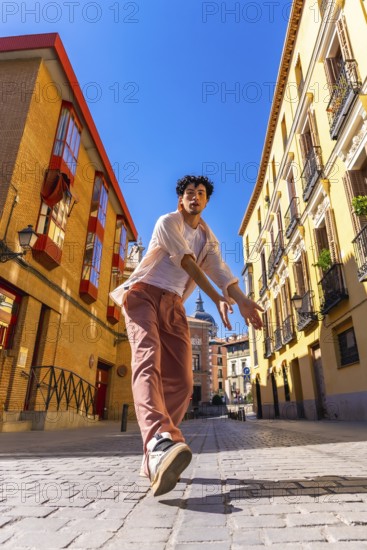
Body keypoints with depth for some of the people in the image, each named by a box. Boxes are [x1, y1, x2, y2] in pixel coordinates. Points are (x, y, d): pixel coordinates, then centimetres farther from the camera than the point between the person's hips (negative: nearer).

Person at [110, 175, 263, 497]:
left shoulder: (209, 238, 20)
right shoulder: (167, 222, 3)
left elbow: (220, 271, 2)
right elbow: (188, 264, -11)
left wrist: (242, 300, -17)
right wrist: (218, 299, -18)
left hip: (174, 306, 6)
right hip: (145, 293, -5)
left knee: (180, 382, -8)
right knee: (148, 360, -31)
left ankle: (157, 459, 0)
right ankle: (160, 443, -52)